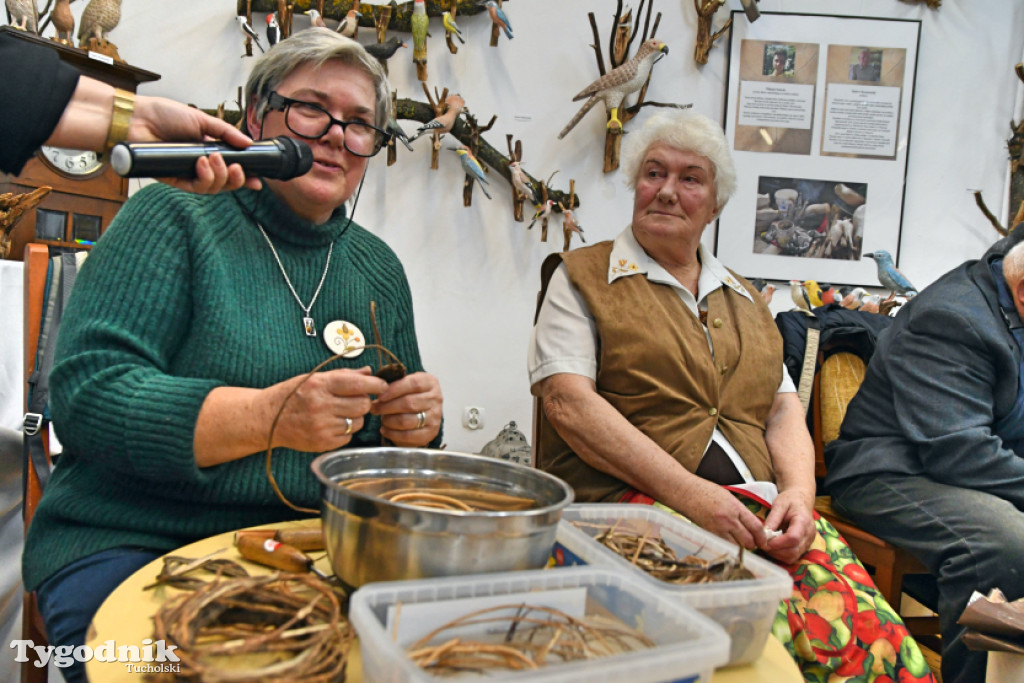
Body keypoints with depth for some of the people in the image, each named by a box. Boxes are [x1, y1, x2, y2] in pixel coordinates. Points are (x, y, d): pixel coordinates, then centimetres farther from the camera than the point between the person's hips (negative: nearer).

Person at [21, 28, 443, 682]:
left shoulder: (380, 269, 11)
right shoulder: (173, 218, -3)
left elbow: (391, 443, 15)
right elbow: (85, 395, -13)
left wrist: (416, 425, -9)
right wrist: (267, 416, -26)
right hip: (132, 545, -4)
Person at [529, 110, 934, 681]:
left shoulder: (745, 300, 24)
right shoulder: (583, 277, 8)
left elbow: (784, 409, 18)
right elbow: (568, 401, -6)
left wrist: (798, 490, -5)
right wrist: (686, 490, -15)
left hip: (757, 508, 5)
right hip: (630, 500, -4)